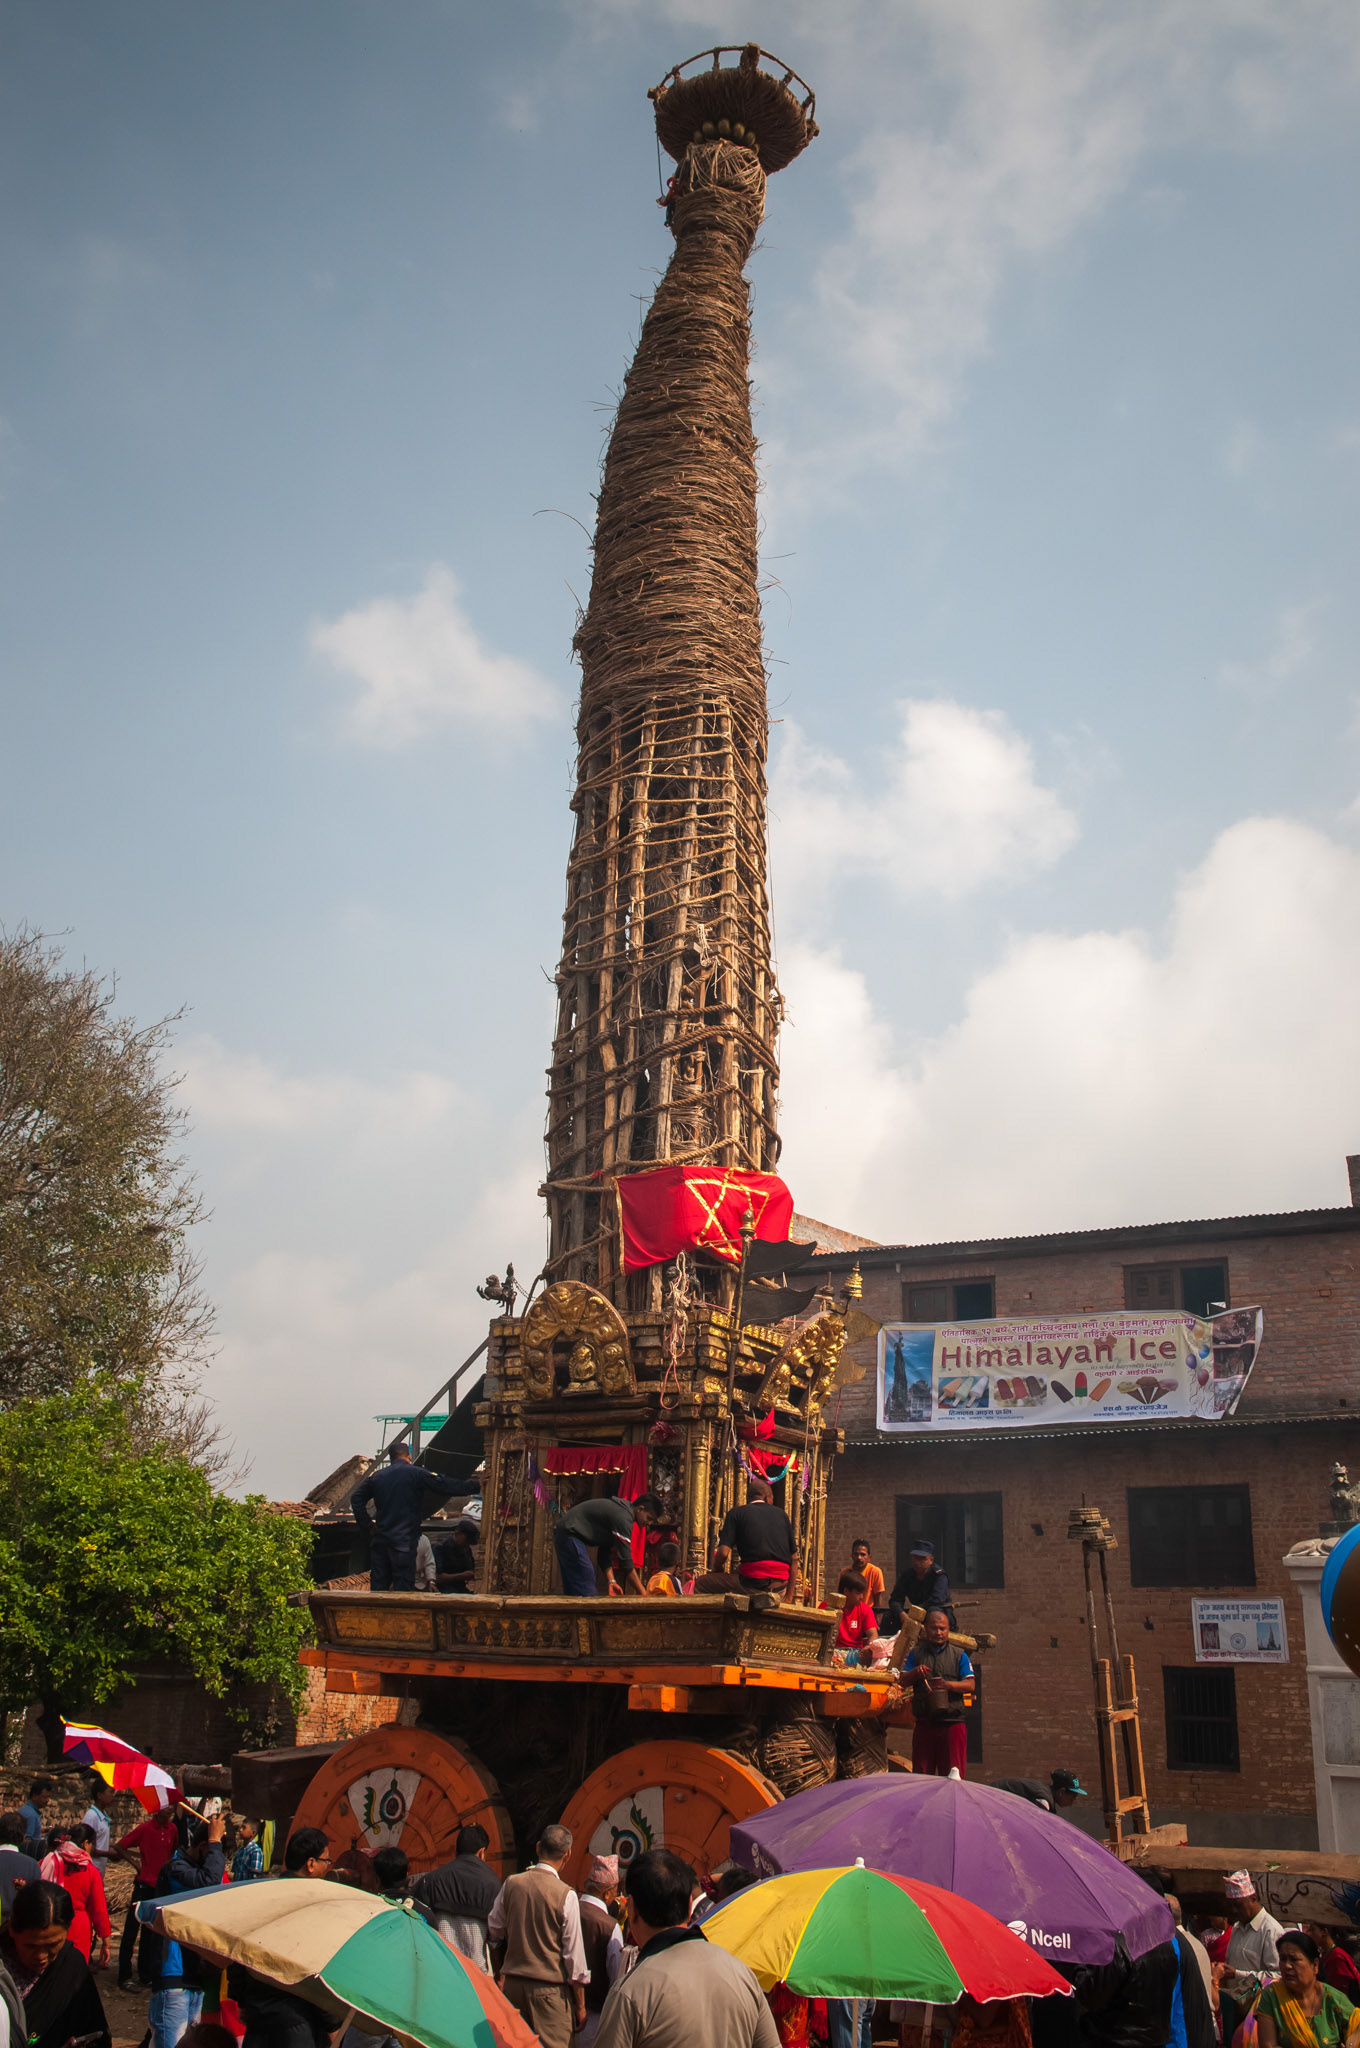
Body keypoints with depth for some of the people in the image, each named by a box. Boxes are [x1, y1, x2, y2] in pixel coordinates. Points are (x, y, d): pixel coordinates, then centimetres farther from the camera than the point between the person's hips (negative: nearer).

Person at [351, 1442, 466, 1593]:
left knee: (378, 1585, 11)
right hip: (405, 1541, -5)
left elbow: (356, 1499, 12)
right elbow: (445, 1487, -3)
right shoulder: (416, 1474, -5)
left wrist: (368, 1525, 10)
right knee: (403, 1586, -2)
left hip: (380, 1539, 5)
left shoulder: (377, 1475, 10)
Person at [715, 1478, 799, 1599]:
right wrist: (789, 1597, 22)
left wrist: (718, 1570, 18)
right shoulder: (781, 1514, 18)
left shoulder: (736, 1513, 8)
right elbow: (794, 1559, 16)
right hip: (780, 1587, 4)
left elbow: (723, 1553, -4)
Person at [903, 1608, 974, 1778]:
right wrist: (914, 1673, -14)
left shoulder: (959, 1655, 10)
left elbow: (970, 1686, 1)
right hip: (924, 1724, 1)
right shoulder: (916, 1654, 14)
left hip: (952, 1724, -1)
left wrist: (948, 1685, -17)